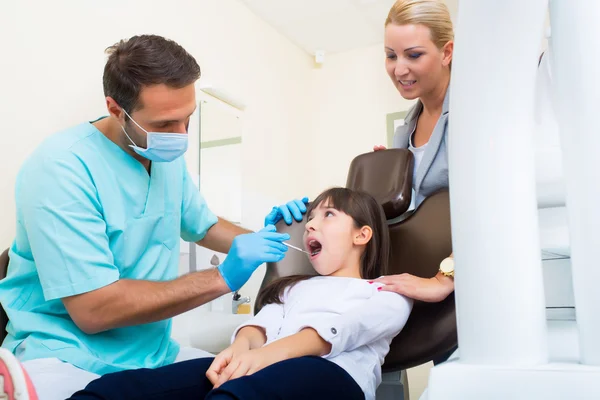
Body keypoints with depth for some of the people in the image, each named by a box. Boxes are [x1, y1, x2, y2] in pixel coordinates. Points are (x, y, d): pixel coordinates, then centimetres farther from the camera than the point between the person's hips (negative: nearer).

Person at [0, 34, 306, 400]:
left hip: (153, 352, 6)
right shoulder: (62, 167, -21)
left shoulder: (169, 157, 2)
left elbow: (204, 227, 19)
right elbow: (92, 309, -24)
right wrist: (222, 279, -23)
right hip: (64, 359, -5)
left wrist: (259, 238, -1)